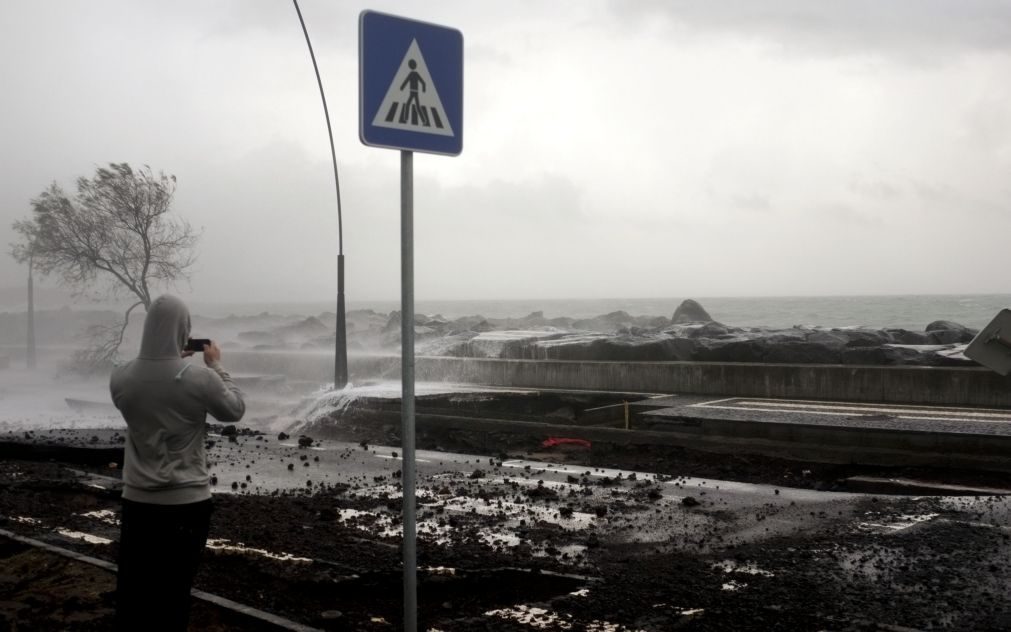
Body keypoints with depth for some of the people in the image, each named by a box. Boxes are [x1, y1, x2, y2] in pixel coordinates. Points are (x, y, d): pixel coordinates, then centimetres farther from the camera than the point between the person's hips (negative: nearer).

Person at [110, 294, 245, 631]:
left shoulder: (120, 378, -7)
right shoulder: (201, 379, -17)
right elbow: (235, 410, 1)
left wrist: (171, 361, 15)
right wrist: (216, 366, 9)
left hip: (138, 500, 3)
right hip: (187, 501, -3)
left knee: (132, 589, 13)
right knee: (173, 591, 9)